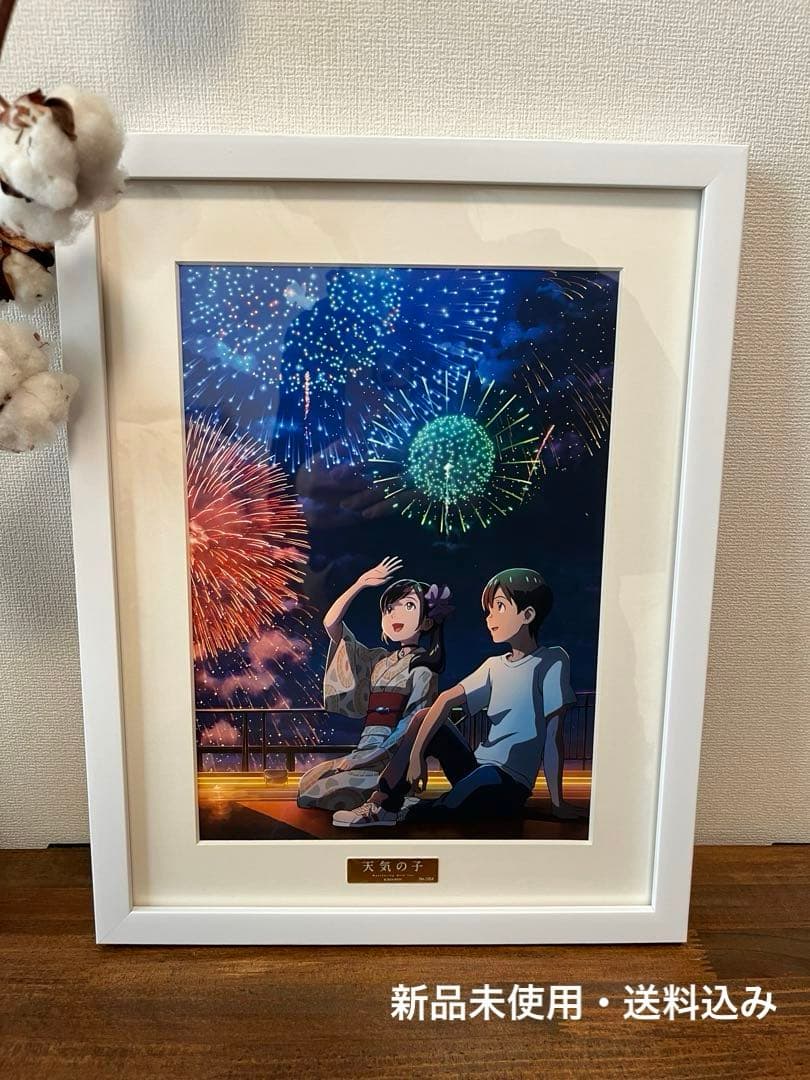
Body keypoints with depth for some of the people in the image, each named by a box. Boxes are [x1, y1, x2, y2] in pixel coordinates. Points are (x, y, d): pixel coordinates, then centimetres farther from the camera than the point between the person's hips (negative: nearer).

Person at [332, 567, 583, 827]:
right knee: (421, 719, 2)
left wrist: (557, 803, -7)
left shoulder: (552, 660, -8)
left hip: (508, 786, -7)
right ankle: (381, 803, -6)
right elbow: (447, 699, 2)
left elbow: (553, 735, -10)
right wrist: (415, 754, -10)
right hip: (477, 769, 7)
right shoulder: (495, 665, 11)